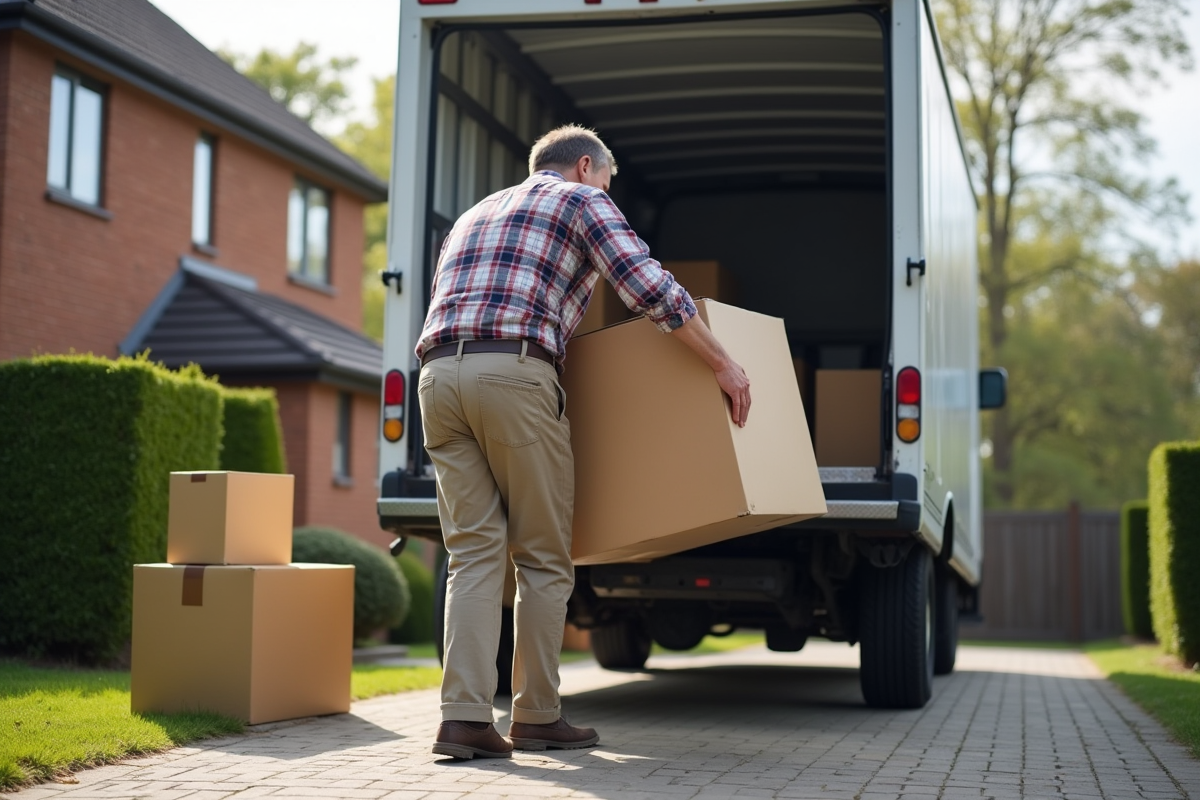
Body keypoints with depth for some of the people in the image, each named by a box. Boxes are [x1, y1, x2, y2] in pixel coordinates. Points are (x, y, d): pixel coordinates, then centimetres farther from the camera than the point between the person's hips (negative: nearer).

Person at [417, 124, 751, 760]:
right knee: (543, 558, 4)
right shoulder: (581, 199, 12)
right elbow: (649, 287, -3)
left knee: (474, 553, 3)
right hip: (513, 373, -6)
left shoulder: (474, 215, 33)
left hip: (437, 374, 6)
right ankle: (536, 716, 9)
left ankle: (463, 717, -8)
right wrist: (723, 364, 1)